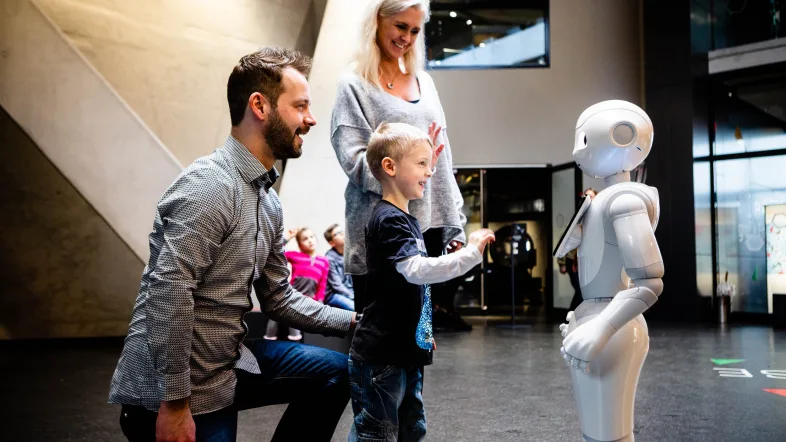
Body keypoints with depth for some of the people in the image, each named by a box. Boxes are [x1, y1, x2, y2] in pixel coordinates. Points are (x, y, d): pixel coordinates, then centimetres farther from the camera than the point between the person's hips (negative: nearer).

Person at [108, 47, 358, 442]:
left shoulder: (268, 201, 8)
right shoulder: (210, 185, -21)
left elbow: (277, 298, 13)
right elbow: (168, 295, -27)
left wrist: (353, 321, 6)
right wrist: (175, 405, -24)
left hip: (228, 366, 9)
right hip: (174, 392, -9)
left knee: (335, 371, 10)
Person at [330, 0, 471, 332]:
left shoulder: (424, 82, 16)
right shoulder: (355, 84, 0)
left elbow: (443, 161, 15)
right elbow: (353, 161, -10)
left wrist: (454, 222, 10)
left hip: (429, 225, 5)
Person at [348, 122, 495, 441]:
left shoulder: (406, 219, 14)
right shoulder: (389, 220, -16)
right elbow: (416, 269, -29)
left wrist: (423, 331, 25)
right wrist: (470, 254, -30)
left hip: (406, 350, 10)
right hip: (380, 353, -10)